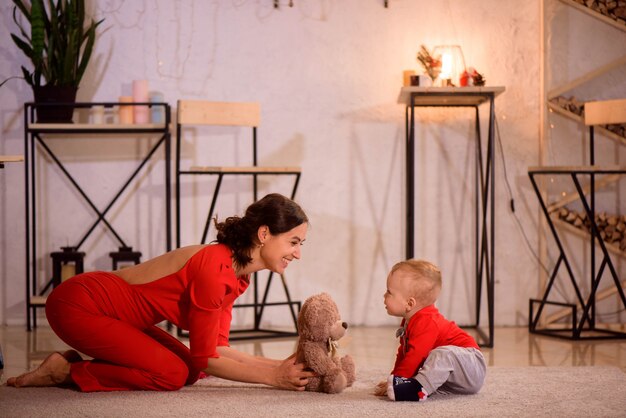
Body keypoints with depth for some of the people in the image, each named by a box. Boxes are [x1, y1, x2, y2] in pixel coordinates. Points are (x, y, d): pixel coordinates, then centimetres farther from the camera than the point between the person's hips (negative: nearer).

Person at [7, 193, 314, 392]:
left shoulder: (239, 276, 3)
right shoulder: (213, 270, -27)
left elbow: (217, 348, 4)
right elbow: (205, 358, -20)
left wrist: (279, 366, -5)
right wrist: (272, 377, -17)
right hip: (77, 305, -10)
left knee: (189, 370, 5)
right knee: (172, 374, -18)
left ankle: (70, 364, 10)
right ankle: (65, 370, -5)